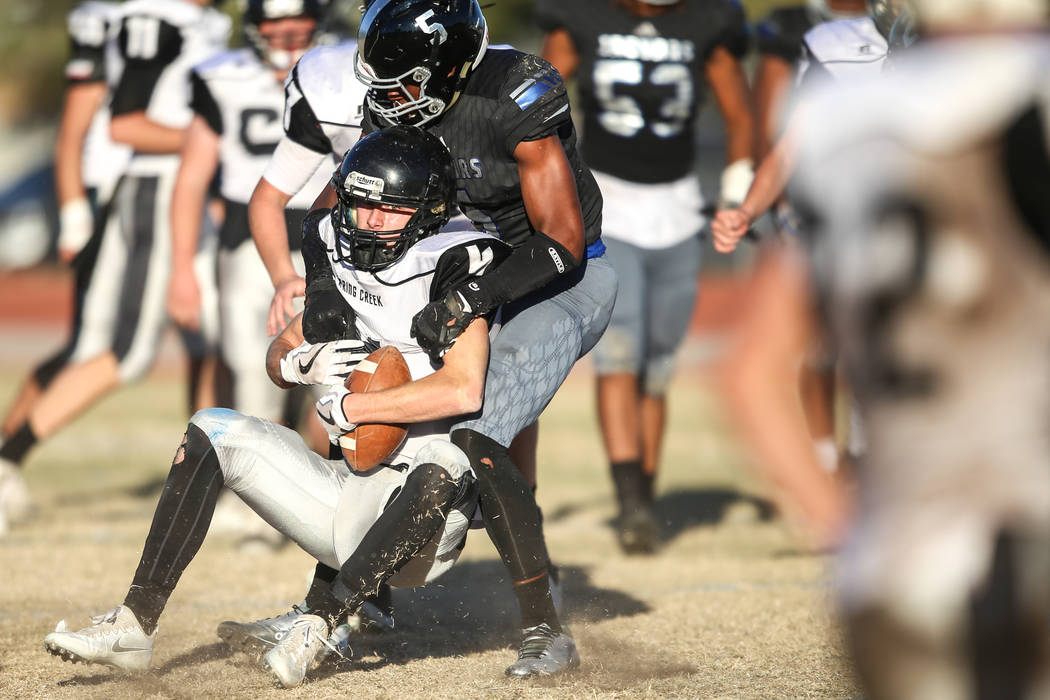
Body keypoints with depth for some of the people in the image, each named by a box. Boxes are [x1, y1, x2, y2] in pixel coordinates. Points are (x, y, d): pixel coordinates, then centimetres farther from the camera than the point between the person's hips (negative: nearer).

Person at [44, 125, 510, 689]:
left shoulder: (450, 268, -14)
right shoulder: (344, 258, 7)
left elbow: (463, 390, -28)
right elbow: (279, 357, 18)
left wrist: (347, 407, -19)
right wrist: (304, 363, -7)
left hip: (419, 516, -7)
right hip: (347, 491, 7)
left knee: (440, 470, -39)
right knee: (212, 432, -4)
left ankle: (319, 623, -31)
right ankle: (134, 625, -12)